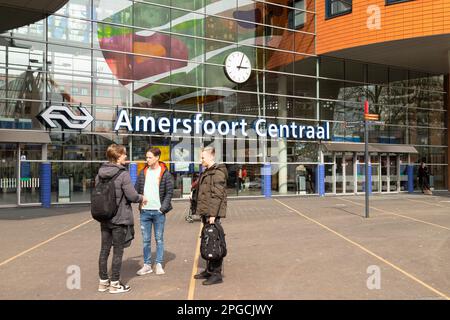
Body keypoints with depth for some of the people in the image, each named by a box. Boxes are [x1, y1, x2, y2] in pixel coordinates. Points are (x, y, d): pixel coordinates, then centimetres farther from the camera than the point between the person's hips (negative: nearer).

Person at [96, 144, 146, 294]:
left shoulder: (100, 173, 2)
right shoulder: (123, 174, -17)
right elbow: (132, 195, -17)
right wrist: (142, 198, 2)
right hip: (120, 219, -6)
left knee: (104, 249, 14)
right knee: (118, 251, 5)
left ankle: (103, 282, 24)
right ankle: (114, 284, 14)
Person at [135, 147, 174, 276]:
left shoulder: (165, 173, -3)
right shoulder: (143, 172, 8)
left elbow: (169, 192, -5)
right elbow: (136, 189, 8)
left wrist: (163, 208, -12)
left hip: (158, 212, -3)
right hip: (144, 211, 3)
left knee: (159, 239, 7)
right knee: (146, 240, 9)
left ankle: (159, 264, 16)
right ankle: (147, 265, 19)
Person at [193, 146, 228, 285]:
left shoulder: (218, 172, -13)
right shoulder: (207, 172, 18)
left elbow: (217, 195, -20)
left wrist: (213, 214, -22)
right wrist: (202, 211, 18)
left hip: (212, 213, -10)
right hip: (205, 212, 10)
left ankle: (217, 274, 3)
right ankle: (209, 270, 26)